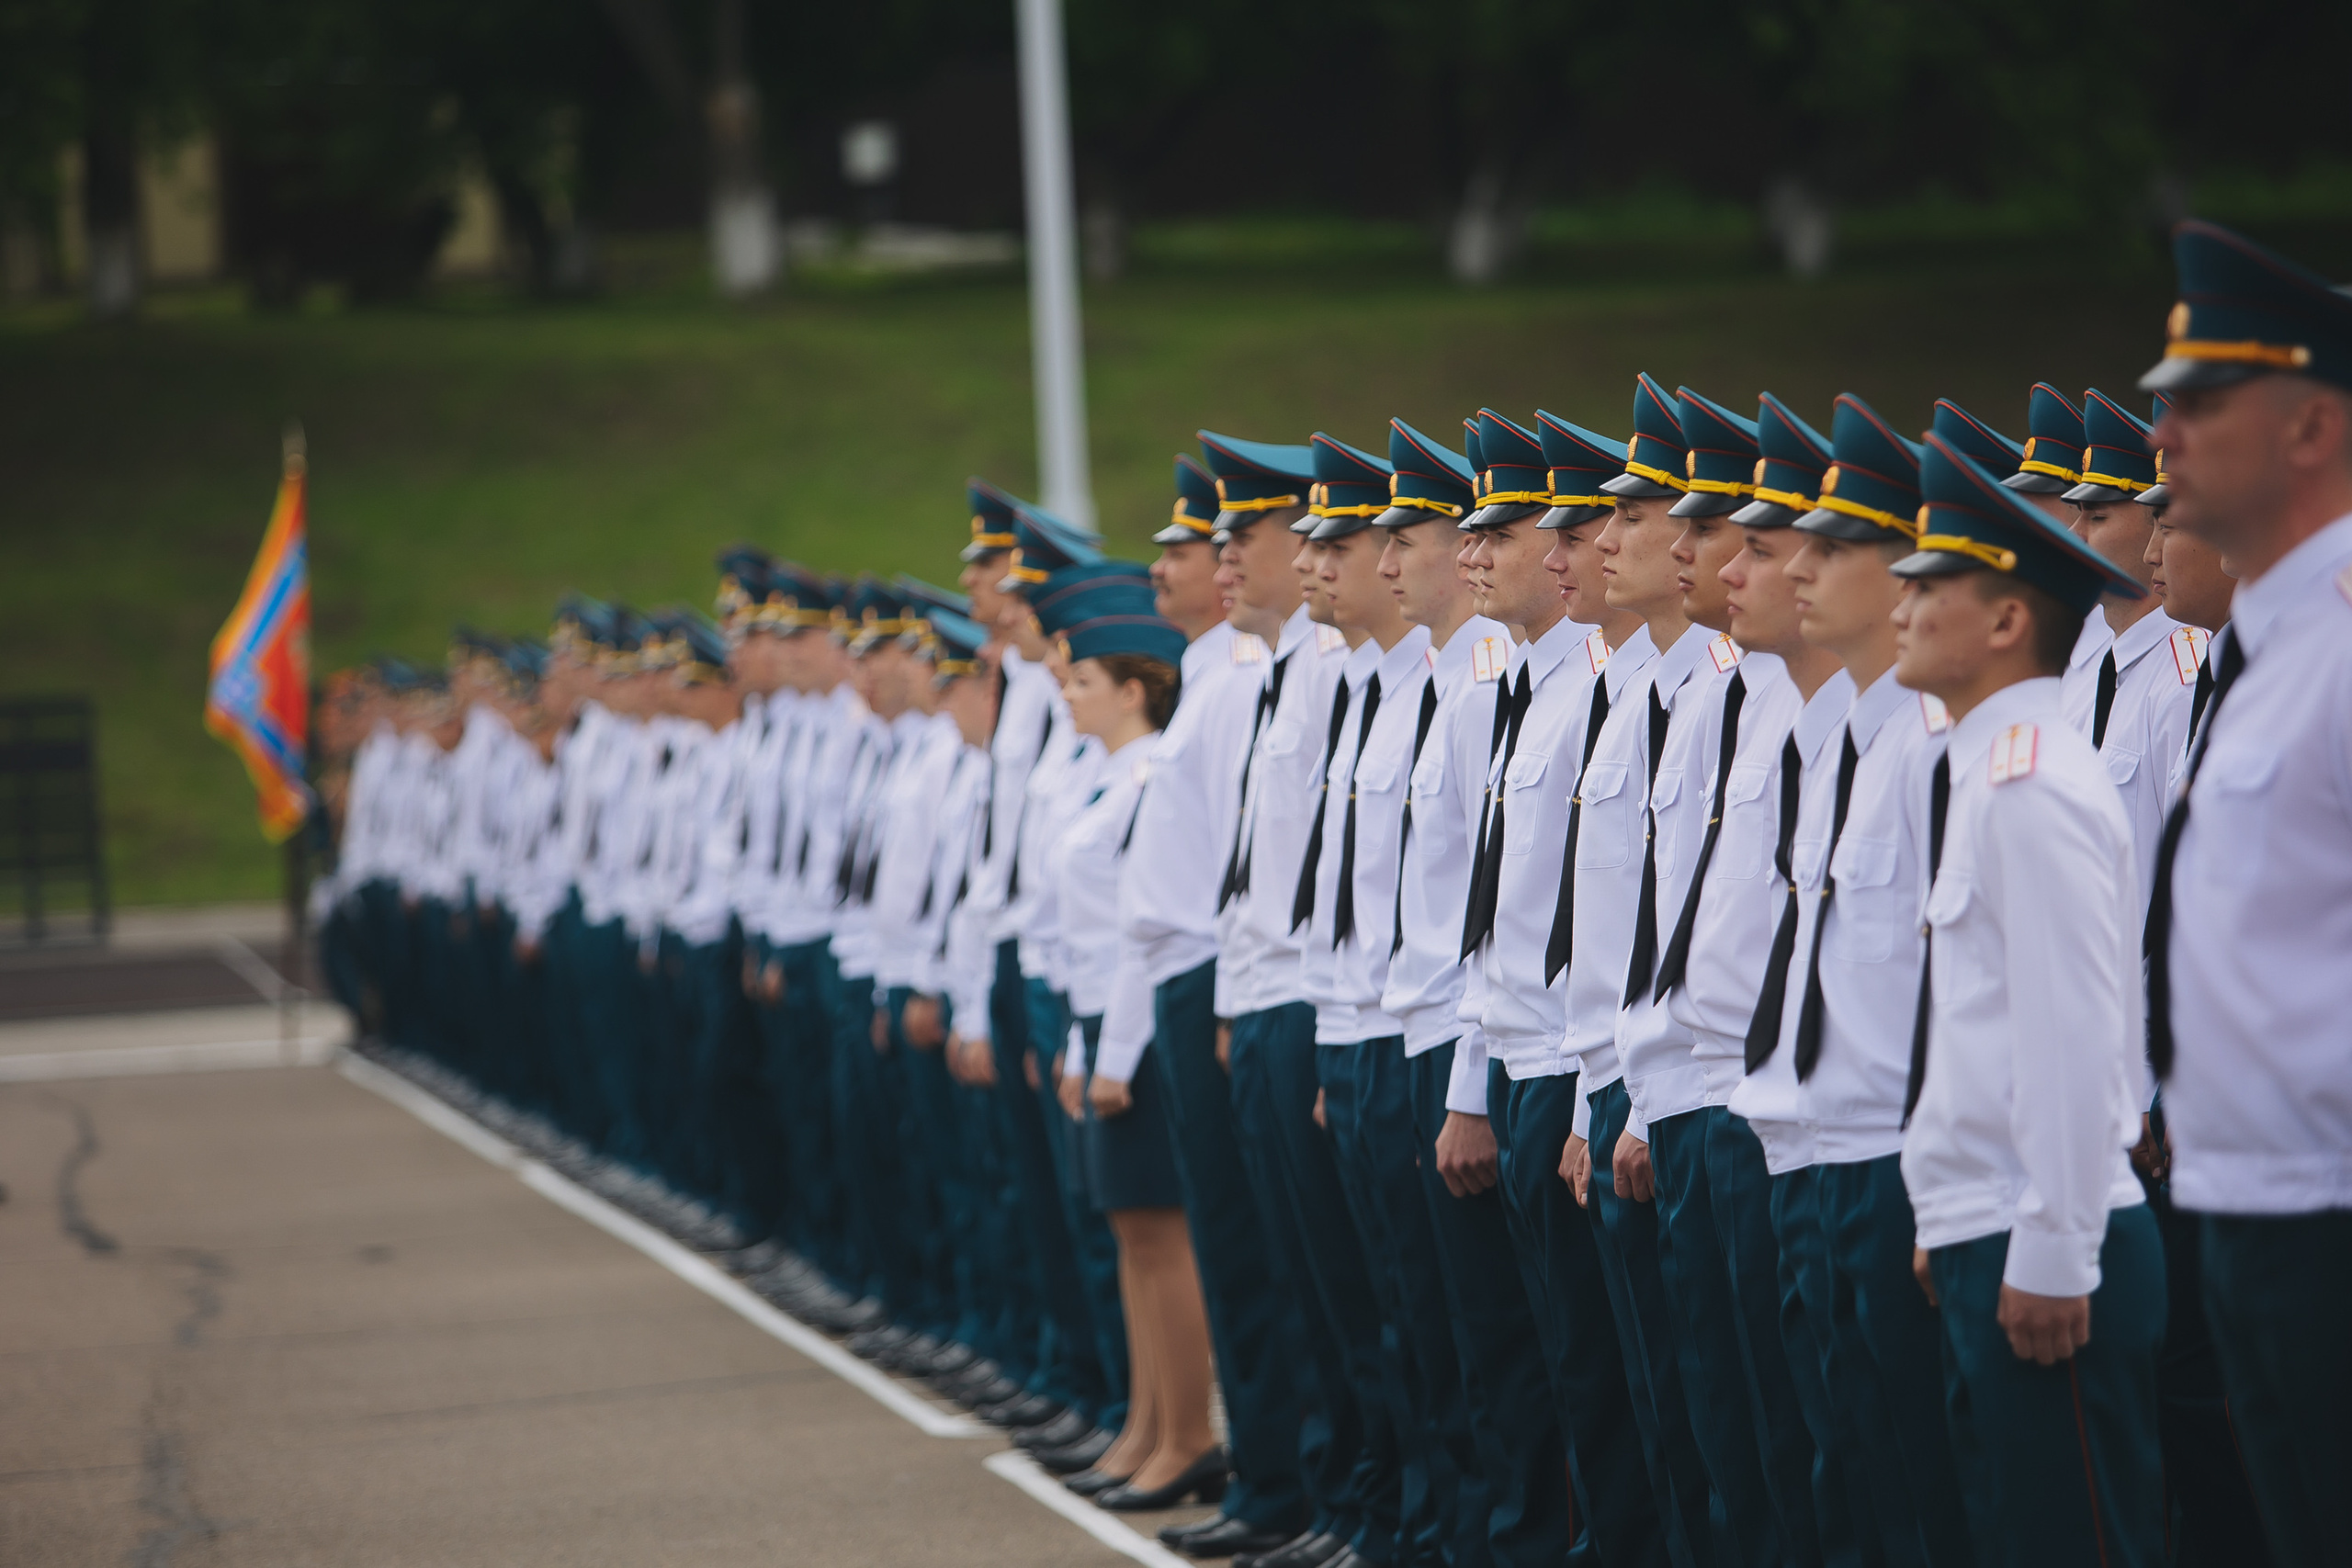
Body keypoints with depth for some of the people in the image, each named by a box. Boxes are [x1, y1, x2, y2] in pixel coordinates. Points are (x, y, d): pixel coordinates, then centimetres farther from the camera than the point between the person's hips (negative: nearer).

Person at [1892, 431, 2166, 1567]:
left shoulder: (2032, 786, -15)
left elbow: (2077, 1039, -20)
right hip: (1982, 1244, 10)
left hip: (2043, 1257, -10)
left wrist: (2050, 1261, -20)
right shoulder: (1977, 774, 14)